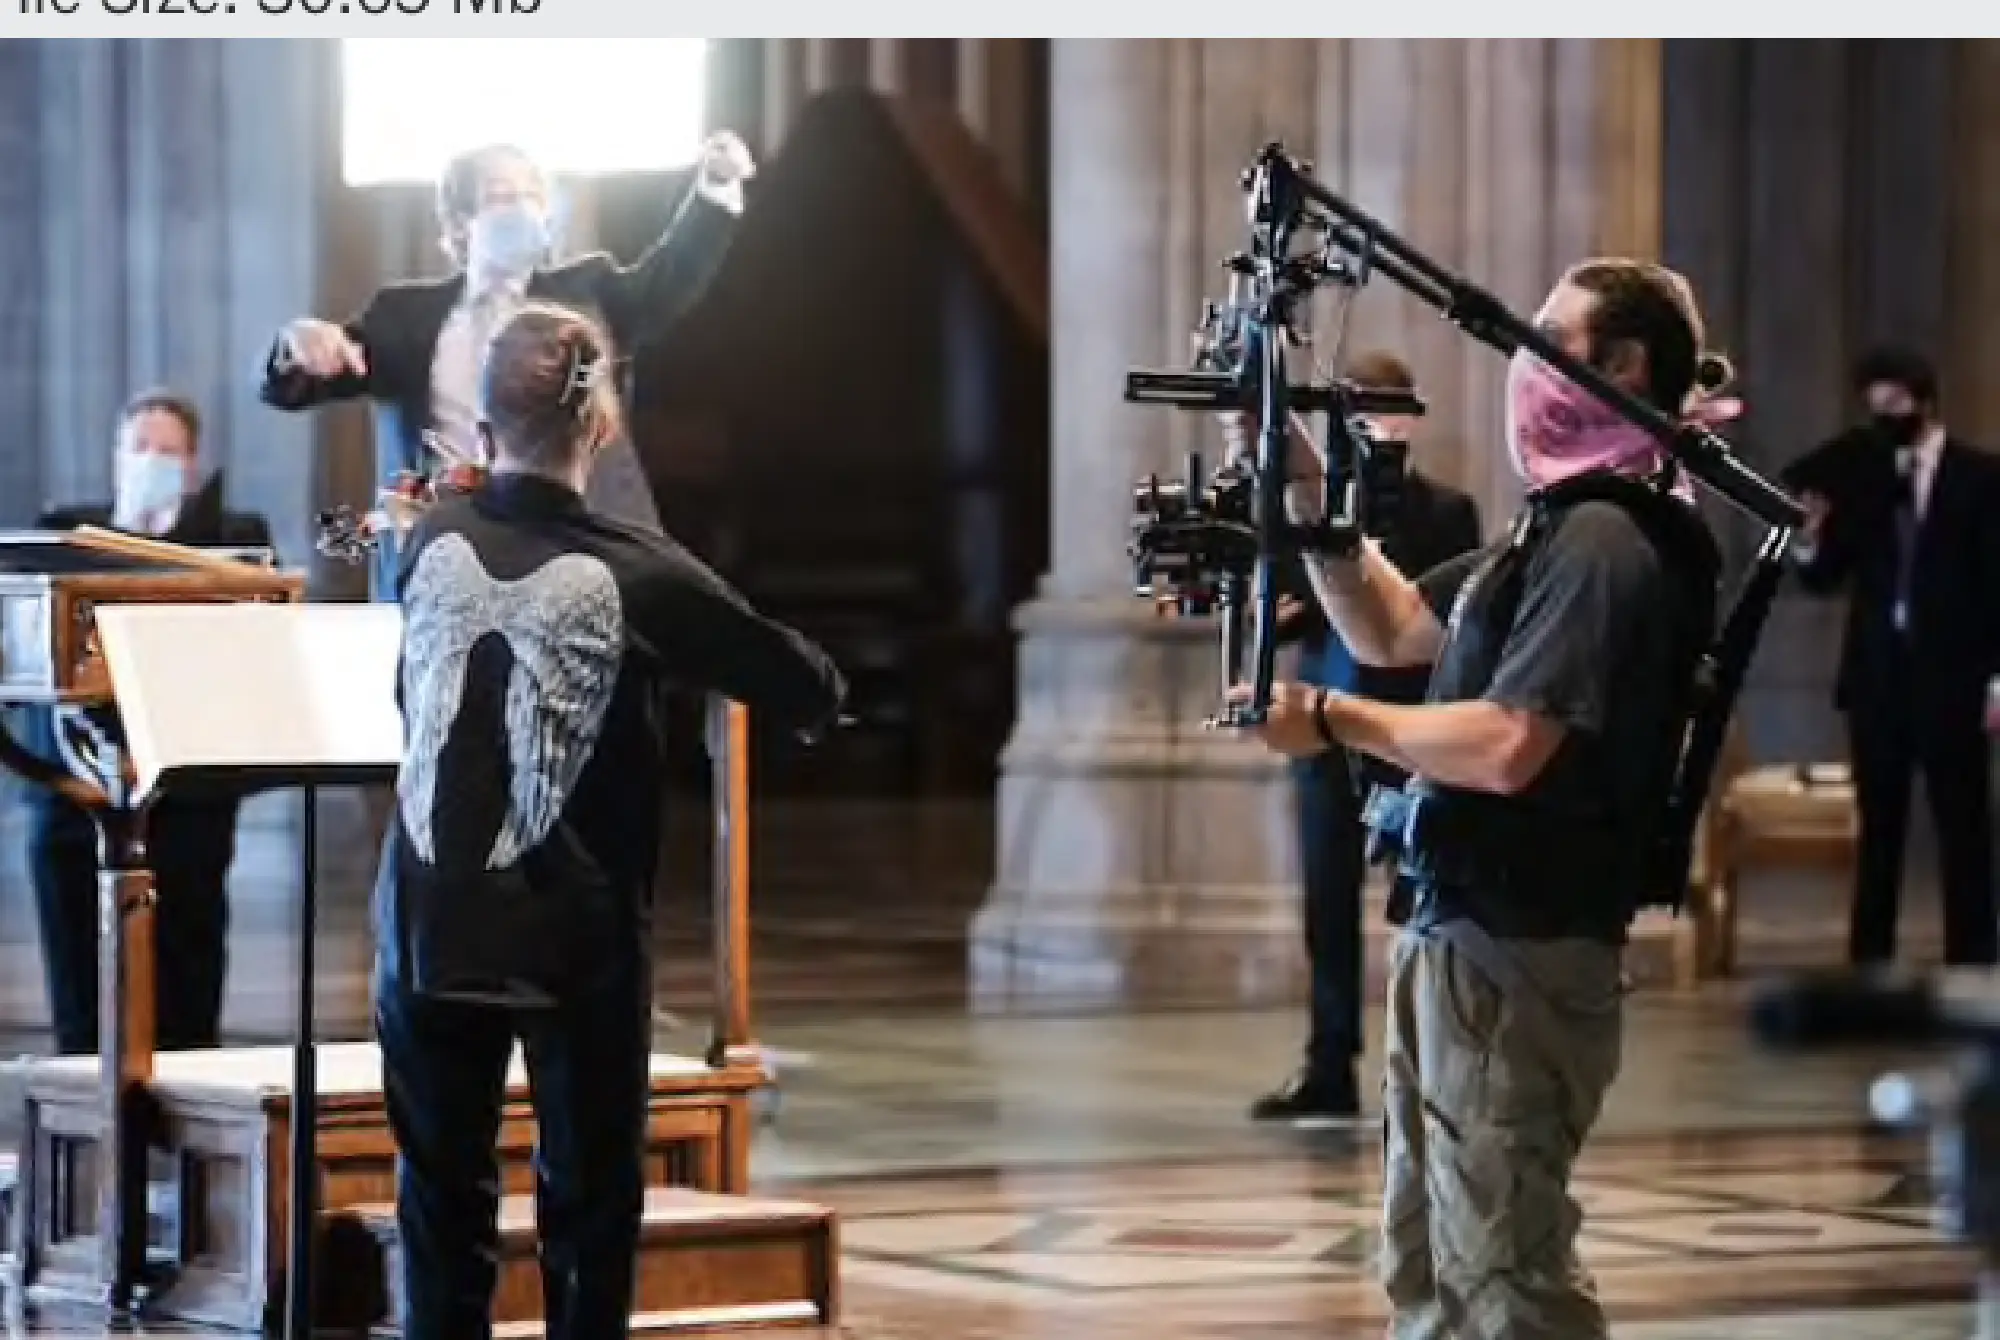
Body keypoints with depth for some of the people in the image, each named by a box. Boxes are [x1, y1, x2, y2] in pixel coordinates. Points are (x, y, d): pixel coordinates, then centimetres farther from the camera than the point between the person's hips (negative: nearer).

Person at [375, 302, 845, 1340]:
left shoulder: (430, 545, -1)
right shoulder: (638, 576, -11)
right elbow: (812, 693, -5)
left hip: (431, 930, 3)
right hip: (577, 941, -3)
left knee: (443, 1197, 10)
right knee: (590, 1198, 8)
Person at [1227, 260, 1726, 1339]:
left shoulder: (1608, 544, -17)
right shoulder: (1555, 526, 15)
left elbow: (1507, 748, -26)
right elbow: (1390, 630, 21)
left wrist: (1333, 719, -14)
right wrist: (1305, 489, 10)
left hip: (1516, 956, -11)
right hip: (1454, 936, 11)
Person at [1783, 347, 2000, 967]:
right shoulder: (1860, 476, 7)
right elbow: (1828, 577, 8)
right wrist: (1808, 540, -13)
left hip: (1950, 674, -3)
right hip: (1877, 671, 3)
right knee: (1878, 826, 7)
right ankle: (1868, 962, 11)